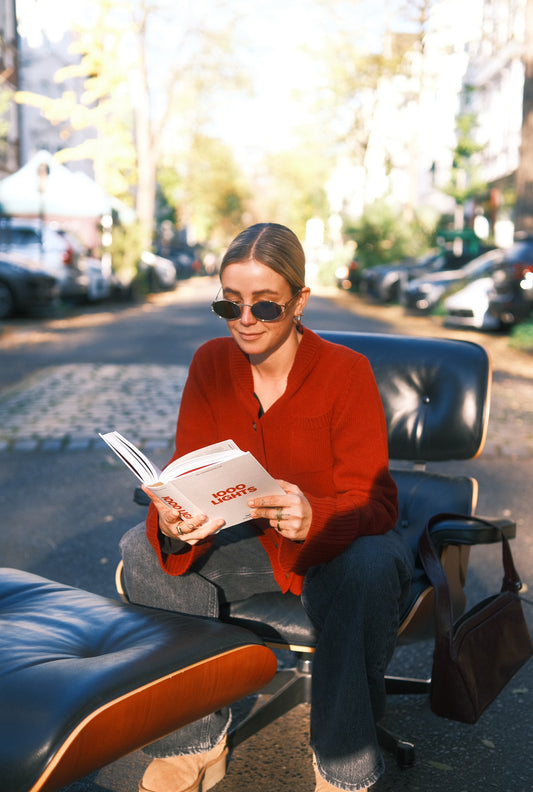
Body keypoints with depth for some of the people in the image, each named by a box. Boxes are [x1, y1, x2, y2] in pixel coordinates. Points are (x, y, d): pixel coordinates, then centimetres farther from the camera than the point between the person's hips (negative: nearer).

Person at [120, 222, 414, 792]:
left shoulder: (346, 371, -18)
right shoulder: (211, 363, -7)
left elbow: (374, 501, -21)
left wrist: (312, 518, -44)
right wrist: (172, 522, -34)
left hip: (339, 543, -3)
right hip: (248, 539, 4)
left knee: (371, 569, -37)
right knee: (141, 549, -19)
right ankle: (193, 745, -6)